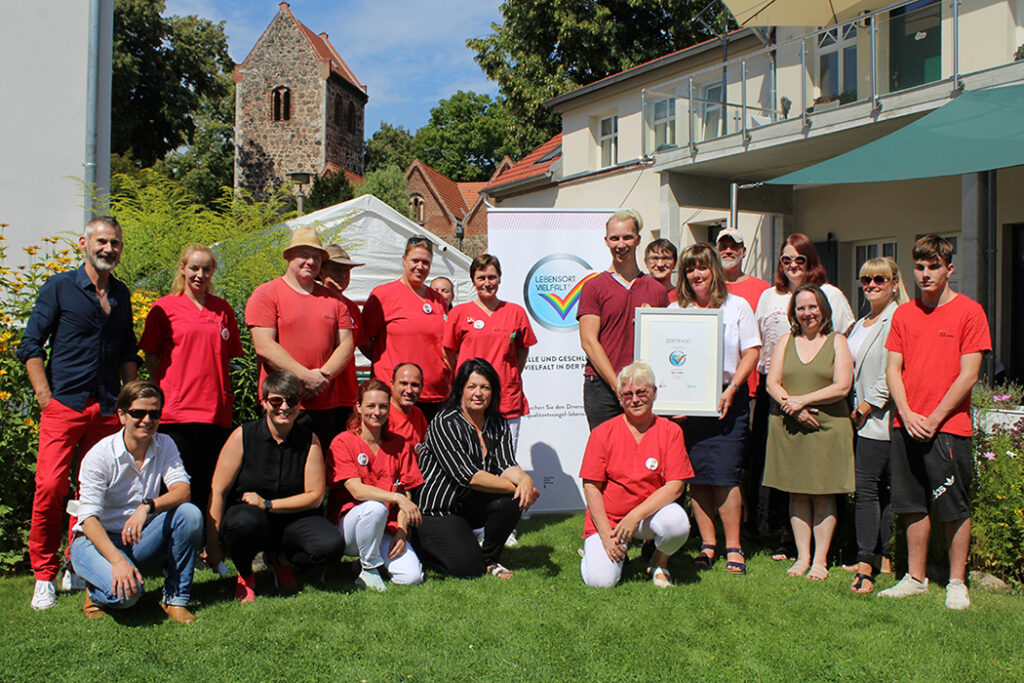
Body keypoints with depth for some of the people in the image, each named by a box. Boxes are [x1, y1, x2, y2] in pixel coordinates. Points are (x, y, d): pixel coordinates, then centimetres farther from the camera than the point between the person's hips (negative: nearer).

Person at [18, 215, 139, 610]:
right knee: (50, 487, -10)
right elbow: (31, 345, 1)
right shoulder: (59, 288, 2)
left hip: (107, 411, 4)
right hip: (64, 405, -4)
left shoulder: (121, 295, 15)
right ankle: (45, 576, 3)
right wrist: (45, 396, -6)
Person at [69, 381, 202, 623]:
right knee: (126, 592, -33)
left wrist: (147, 506, -38)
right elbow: (89, 519, -21)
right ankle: (95, 592, 6)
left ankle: (175, 599, -11)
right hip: (97, 540, -4)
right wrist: (118, 561, -36)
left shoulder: (164, 445, -3)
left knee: (190, 514, -24)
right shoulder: (99, 455, -15)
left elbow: (182, 490, -16)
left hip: (139, 539, 4)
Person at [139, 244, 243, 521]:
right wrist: (161, 395, -2)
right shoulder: (164, 307, 5)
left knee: (207, 488, 5)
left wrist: (227, 398, 8)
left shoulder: (224, 309, 13)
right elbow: (151, 356, 7)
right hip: (177, 411, -2)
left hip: (217, 411, 3)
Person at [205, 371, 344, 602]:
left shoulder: (309, 440, -2)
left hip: (291, 519, 2)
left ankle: (280, 560, 9)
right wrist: (213, 547, -13)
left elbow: (315, 495, -4)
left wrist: (268, 504, -15)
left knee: (331, 546, -25)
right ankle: (245, 574, -2)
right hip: (245, 513, -2)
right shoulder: (243, 436, -7)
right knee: (245, 522, -39)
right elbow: (217, 493, -9)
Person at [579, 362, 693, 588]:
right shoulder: (602, 433, -4)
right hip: (607, 519, -1)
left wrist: (635, 515, -20)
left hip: (651, 512, 1)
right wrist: (606, 535, -13)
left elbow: (675, 486, -10)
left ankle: (660, 562, 2)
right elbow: (591, 487, -4)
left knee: (677, 522, -33)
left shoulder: (670, 431, -3)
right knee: (601, 581, -20)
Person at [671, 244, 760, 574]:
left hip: (726, 401, -2)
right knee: (696, 476, 3)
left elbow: (751, 352, 2)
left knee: (724, 475, -7)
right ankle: (707, 544, 14)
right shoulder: (674, 310, 12)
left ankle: (733, 547, 4)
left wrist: (732, 388, -11)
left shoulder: (736, 306, 6)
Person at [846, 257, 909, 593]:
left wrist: (865, 408, -13)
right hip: (861, 418, 9)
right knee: (878, 489, 12)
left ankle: (866, 566, -9)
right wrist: (855, 411, 14)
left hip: (880, 419, -9)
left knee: (867, 487, -12)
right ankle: (881, 558, 18)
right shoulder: (861, 324, 19)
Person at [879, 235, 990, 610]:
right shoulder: (904, 314, 10)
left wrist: (934, 418, -12)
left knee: (955, 509, 3)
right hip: (907, 425, 4)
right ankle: (915, 578, 21)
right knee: (914, 506, 10)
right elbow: (893, 369, 8)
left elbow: (968, 375, -8)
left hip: (948, 427, -4)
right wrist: (907, 415, -6)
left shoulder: (969, 311, -3)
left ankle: (957, 583, 15)